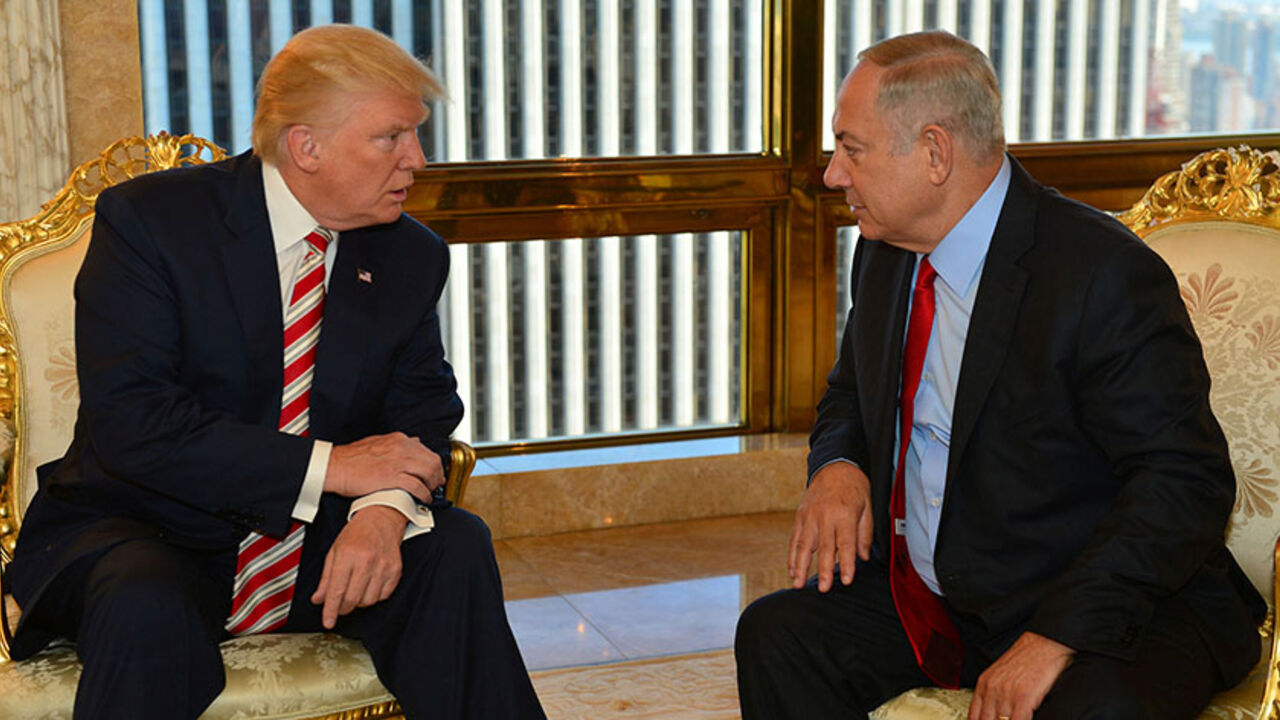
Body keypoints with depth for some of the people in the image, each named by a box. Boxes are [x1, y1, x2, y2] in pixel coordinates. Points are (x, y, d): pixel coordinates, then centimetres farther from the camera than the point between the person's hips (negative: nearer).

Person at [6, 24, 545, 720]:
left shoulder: (410, 256, 4)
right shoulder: (148, 219, -12)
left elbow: (423, 409, 2)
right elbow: (126, 421, -20)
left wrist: (385, 508, -23)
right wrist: (327, 466, -24)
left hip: (317, 545, 5)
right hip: (147, 535, -4)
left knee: (455, 548, -20)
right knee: (147, 611, -36)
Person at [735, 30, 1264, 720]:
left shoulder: (1106, 275, -19)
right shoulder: (885, 255, 5)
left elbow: (1185, 482, -22)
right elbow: (851, 393, 22)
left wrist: (1055, 636, -28)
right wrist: (836, 467, -3)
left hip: (1107, 612, -7)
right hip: (927, 604, 7)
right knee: (776, 634, -10)